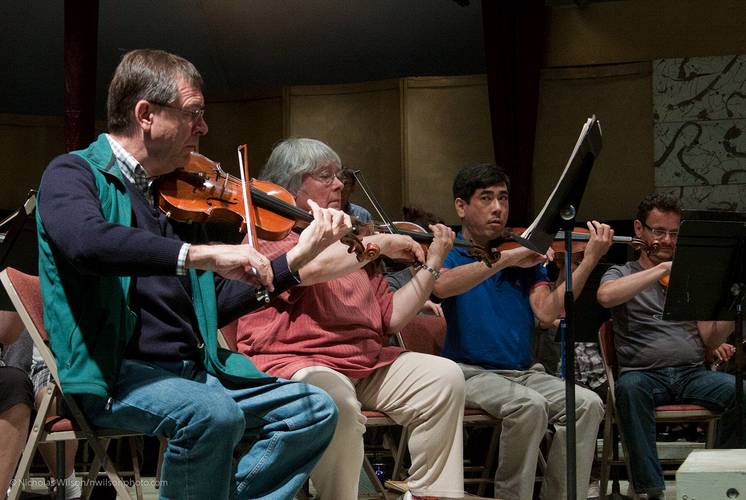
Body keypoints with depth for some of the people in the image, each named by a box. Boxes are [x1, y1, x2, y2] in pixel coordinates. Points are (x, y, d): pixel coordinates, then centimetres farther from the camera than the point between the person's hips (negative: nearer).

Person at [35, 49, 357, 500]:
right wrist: (200, 255, -33)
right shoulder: (74, 173, -3)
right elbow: (85, 240, -28)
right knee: (214, 414, -33)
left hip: (194, 371, 7)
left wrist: (298, 258, 13)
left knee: (315, 410, -2)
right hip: (117, 374, -7)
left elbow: (219, 303, 19)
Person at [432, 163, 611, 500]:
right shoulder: (448, 254, 3)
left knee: (587, 404, -21)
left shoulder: (526, 259, 13)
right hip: (471, 372, -4)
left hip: (524, 373, 4)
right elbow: (441, 286, -24)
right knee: (529, 404, -32)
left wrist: (589, 260, -14)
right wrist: (507, 258, -30)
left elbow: (546, 312, -5)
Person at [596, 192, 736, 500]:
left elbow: (708, 340, 13)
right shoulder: (621, 275, 14)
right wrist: (663, 268, -15)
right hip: (645, 373, -3)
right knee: (629, 387, -38)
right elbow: (605, 297, -14)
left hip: (692, 374, 3)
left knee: (738, 390, -28)